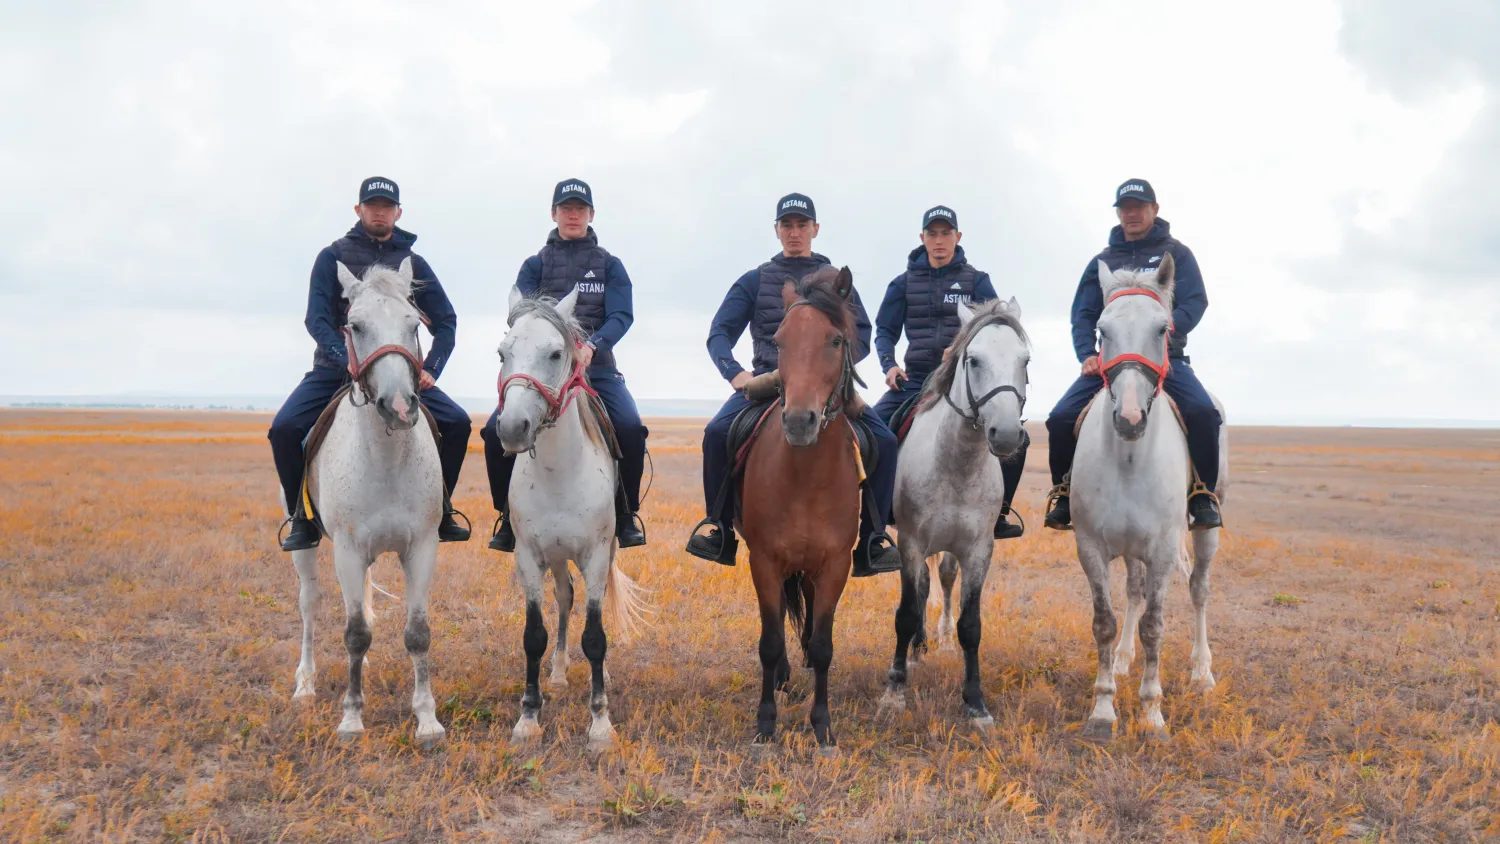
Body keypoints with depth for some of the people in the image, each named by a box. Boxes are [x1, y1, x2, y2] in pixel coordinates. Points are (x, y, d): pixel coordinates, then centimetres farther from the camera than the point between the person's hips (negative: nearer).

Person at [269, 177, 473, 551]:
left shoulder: (413, 263, 7)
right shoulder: (334, 256, 1)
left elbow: (445, 322, 5)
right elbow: (316, 319, -9)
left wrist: (429, 370, -10)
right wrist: (348, 360, -25)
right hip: (337, 367, -1)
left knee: (457, 423, -16)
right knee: (284, 428, -23)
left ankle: (439, 510, 1)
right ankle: (302, 518, -3)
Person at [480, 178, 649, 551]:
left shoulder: (610, 265, 11)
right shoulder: (535, 265, 12)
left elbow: (621, 316, -3)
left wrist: (592, 345, -24)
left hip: (597, 368, -1)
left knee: (631, 429, -26)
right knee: (496, 430, -20)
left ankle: (626, 514, -6)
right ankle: (509, 515, 0)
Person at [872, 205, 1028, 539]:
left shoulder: (975, 281, 4)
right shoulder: (905, 282, 7)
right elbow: (885, 331, 9)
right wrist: (889, 365, -10)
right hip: (915, 380, 1)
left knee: (1014, 438, -17)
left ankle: (997, 512, 3)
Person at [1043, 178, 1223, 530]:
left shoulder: (1176, 253, 8)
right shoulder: (1103, 261, 15)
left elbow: (1195, 302, -3)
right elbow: (1083, 314, 10)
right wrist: (1087, 354, -9)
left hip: (1165, 357, -2)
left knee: (1203, 412, -29)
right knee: (1061, 418, -18)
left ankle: (1204, 495, -11)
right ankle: (1064, 494, 3)